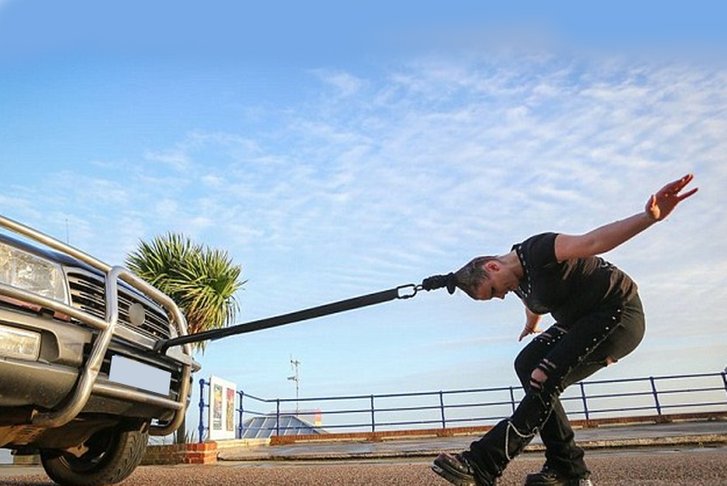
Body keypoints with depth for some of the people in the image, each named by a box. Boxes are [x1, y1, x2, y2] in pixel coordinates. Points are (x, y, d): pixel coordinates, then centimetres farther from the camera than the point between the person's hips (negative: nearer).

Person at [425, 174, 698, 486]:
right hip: (579, 322, 10)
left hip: (619, 312, -10)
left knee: (544, 378, -22)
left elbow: (591, 242, -36)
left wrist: (649, 216, -50)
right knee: (526, 364, -4)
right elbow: (534, 308, 28)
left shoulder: (537, 250, -20)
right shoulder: (518, 282, 7)